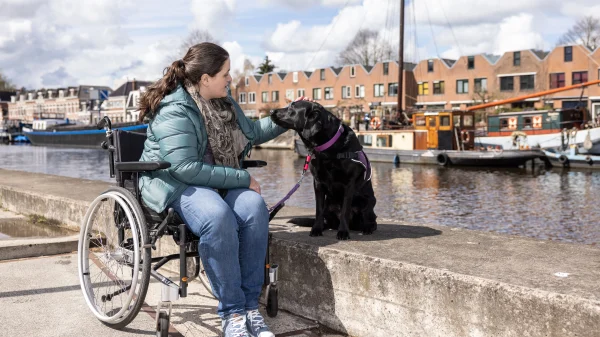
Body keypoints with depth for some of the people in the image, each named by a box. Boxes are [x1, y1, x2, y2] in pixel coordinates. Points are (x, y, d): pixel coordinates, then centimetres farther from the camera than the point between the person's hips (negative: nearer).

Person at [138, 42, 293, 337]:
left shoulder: (224, 101, 11)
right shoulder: (174, 112, -16)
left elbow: (250, 132, 28)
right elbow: (186, 168, -24)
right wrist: (242, 178, -21)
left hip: (221, 181, 7)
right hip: (177, 184, -6)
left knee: (254, 207, -28)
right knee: (218, 217, -39)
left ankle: (250, 306, -23)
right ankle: (232, 312, -26)